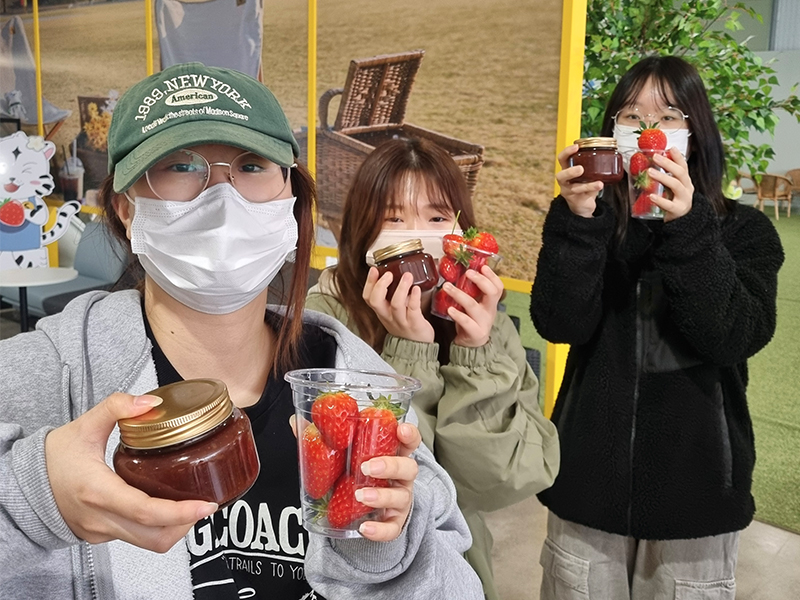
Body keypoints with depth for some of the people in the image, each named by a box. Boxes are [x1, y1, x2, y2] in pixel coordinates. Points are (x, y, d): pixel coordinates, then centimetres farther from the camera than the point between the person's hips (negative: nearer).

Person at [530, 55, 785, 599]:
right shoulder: (589, 221, 2)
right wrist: (578, 221, -24)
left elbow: (734, 338, -16)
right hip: (590, 479, 1)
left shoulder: (743, 231, 0)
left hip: (695, 484, 0)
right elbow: (561, 325, -12)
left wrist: (687, 227, -25)